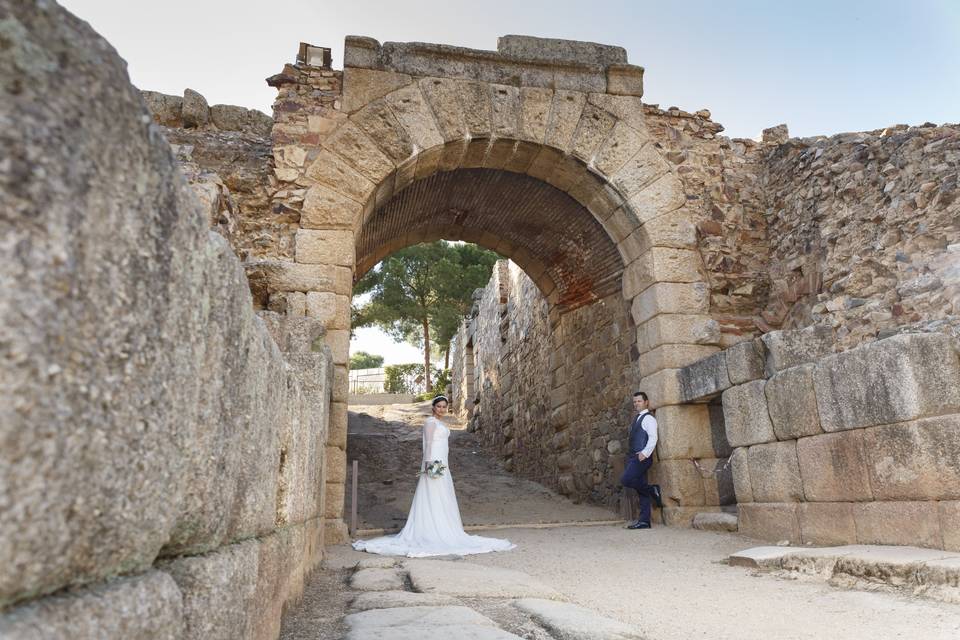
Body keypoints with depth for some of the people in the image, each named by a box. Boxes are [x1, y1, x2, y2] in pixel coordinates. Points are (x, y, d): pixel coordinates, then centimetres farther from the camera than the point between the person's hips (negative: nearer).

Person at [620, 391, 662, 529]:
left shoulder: (648, 418, -6)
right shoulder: (636, 418, 21)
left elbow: (653, 438, -16)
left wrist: (645, 453, -25)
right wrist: (630, 456, 14)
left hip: (642, 457, -9)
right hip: (634, 457, 9)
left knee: (625, 480, -20)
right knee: (641, 488, 7)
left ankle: (653, 490, -2)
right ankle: (644, 521, 8)